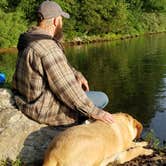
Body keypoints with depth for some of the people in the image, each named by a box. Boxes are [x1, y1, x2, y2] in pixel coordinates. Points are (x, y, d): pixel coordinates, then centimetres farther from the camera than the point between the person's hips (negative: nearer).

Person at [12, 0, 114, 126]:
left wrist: (77, 75, 6)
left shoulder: (31, 38, 3)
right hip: (46, 109, -10)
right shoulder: (48, 48, -29)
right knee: (102, 99, 5)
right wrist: (94, 112, -21)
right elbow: (67, 89, -28)